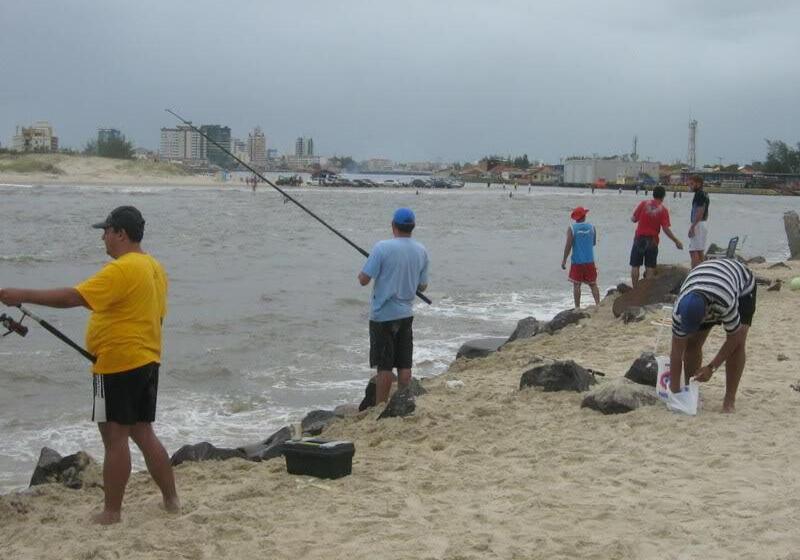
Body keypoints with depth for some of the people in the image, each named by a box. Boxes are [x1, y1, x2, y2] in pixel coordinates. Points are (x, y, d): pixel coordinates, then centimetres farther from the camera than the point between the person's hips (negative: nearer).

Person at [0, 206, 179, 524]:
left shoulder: (121, 270, -18)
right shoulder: (154, 268, 12)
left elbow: (73, 297, -25)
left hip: (118, 366, -9)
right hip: (147, 362, 9)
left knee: (115, 438, -1)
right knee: (143, 433, 16)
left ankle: (111, 513, 6)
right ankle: (171, 500, 20)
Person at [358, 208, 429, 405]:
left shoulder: (382, 248, -15)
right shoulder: (421, 251, 1)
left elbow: (364, 280, -15)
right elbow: (423, 286, 9)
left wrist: (361, 273, 7)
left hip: (383, 315, -5)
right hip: (406, 314, 5)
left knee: (384, 366, 1)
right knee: (404, 365, 9)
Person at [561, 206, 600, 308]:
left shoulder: (572, 229, -7)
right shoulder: (591, 227, 1)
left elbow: (568, 245, -11)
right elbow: (594, 243, 12)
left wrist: (564, 260, -4)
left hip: (577, 261, -2)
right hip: (589, 261, 2)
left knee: (576, 285, 3)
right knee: (593, 284, 10)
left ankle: (577, 307, 2)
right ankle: (598, 304, 3)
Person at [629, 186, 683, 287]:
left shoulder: (643, 204, -2)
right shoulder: (663, 209, -4)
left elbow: (634, 219, 1)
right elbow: (666, 229, -9)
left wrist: (632, 218, 24)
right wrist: (676, 241, -1)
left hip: (639, 238, 0)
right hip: (652, 241, 0)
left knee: (635, 266, 5)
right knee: (650, 267, 6)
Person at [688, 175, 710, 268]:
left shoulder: (699, 195, -14)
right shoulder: (705, 194, 17)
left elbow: (700, 211, -22)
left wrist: (692, 227, -23)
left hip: (697, 225, -10)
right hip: (703, 225, 10)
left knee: (694, 252, -11)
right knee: (701, 252, 13)